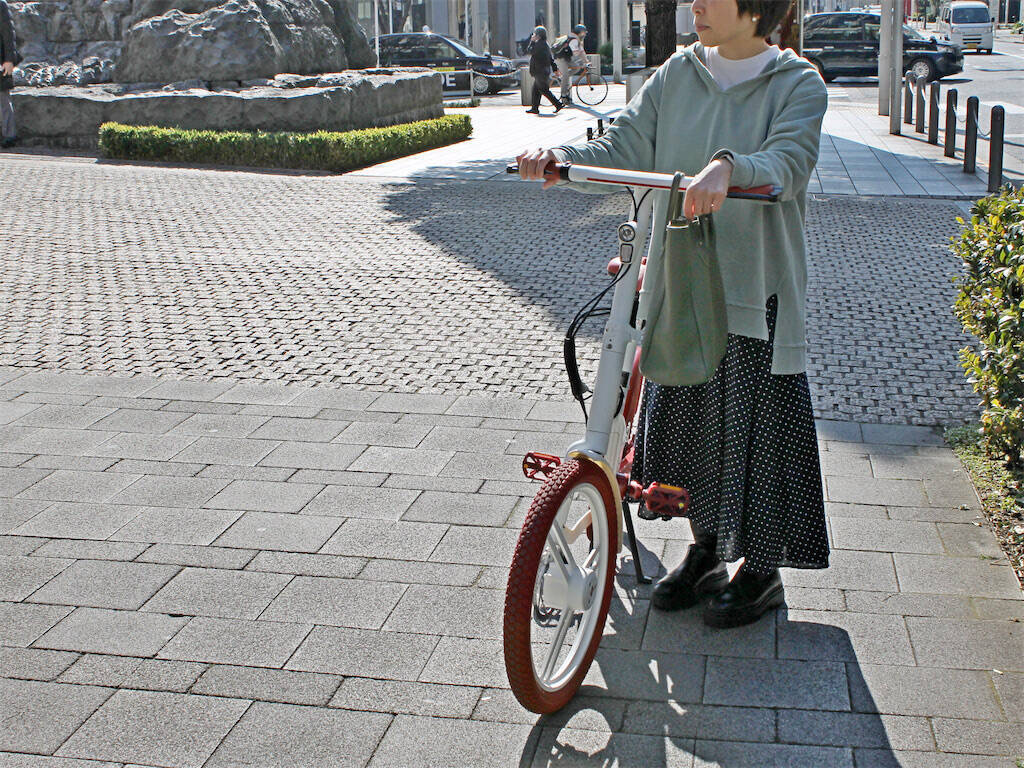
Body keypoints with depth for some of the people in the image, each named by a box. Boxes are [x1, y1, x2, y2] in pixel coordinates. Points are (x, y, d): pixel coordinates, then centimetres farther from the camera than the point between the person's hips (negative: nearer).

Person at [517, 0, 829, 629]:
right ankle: (707, 548, 36)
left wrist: (728, 166, -45)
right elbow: (625, 148, 1)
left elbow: (788, 160, -25)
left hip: (758, 289, -5)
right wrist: (560, 158, -18)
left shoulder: (798, 84, -7)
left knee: (757, 426, 3)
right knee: (686, 421, 14)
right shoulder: (678, 75, 7)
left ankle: (761, 571, 23)